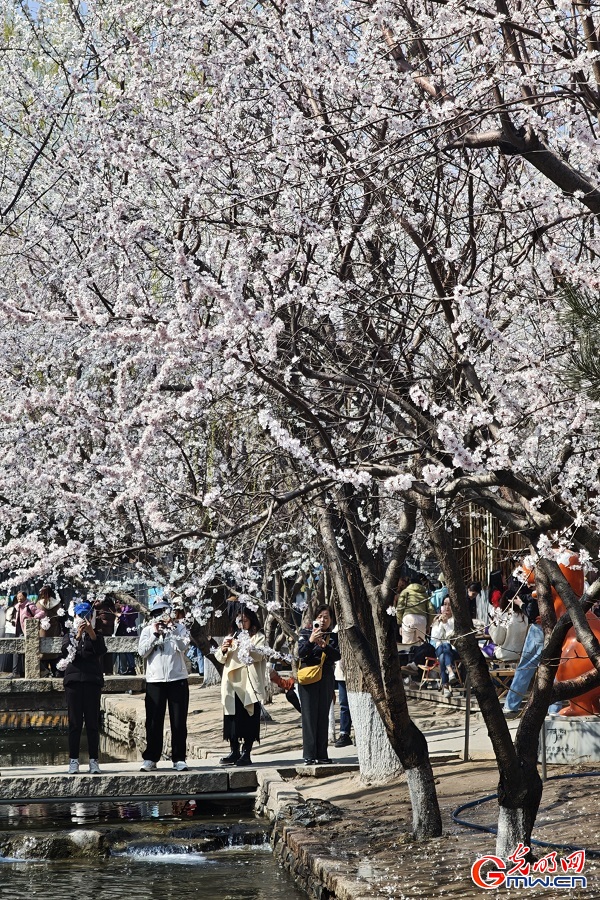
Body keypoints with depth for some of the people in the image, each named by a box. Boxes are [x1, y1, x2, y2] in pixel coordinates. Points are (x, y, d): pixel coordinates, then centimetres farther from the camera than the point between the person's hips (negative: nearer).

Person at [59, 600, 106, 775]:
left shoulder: (96, 635, 15)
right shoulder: (69, 635, 15)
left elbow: (101, 650, -6)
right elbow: (66, 651, -6)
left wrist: (91, 633, -19)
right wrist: (78, 635, -18)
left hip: (92, 681, 0)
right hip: (74, 680, 0)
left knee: (93, 722, -3)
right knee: (75, 723, -3)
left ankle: (94, 761, -2)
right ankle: (73, 761, -2)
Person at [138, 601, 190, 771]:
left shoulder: (179, 627, 5)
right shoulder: (147, 630, 7)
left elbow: (183, 646, -11)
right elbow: (142, 652, -4)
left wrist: (171, 629, -12)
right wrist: (155, 634, -8)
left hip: (177, 679, 0)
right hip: (154, 680, 0)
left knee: (179, 722, 3)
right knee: (154, 721, 2)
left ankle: (179, 759, 9)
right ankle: (150, 758, 10)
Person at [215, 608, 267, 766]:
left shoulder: (258, 637, 6)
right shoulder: (231, 636, 19)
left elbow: (259, 655, -11)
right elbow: (220, 659, 12)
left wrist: (246, 648, -29)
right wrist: (223, 650, -10)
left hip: (249, 684, -4)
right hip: (232, 684, 4)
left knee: (249, 719, -4)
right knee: (232, 718, 2)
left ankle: (246, 753, -2)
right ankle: (234, 752, 8)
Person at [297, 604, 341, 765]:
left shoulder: (333, 637, 9)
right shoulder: (305, 633, 4)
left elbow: (337, 656, -5)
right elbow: (300, 653, -9)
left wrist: (325, 646, -21)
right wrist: (310, 641, -25)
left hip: (326, 680, 2)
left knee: (323, 716, 4)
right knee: (309, 716, -5)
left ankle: (322, 754, 8)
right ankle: (309, 755, -5)